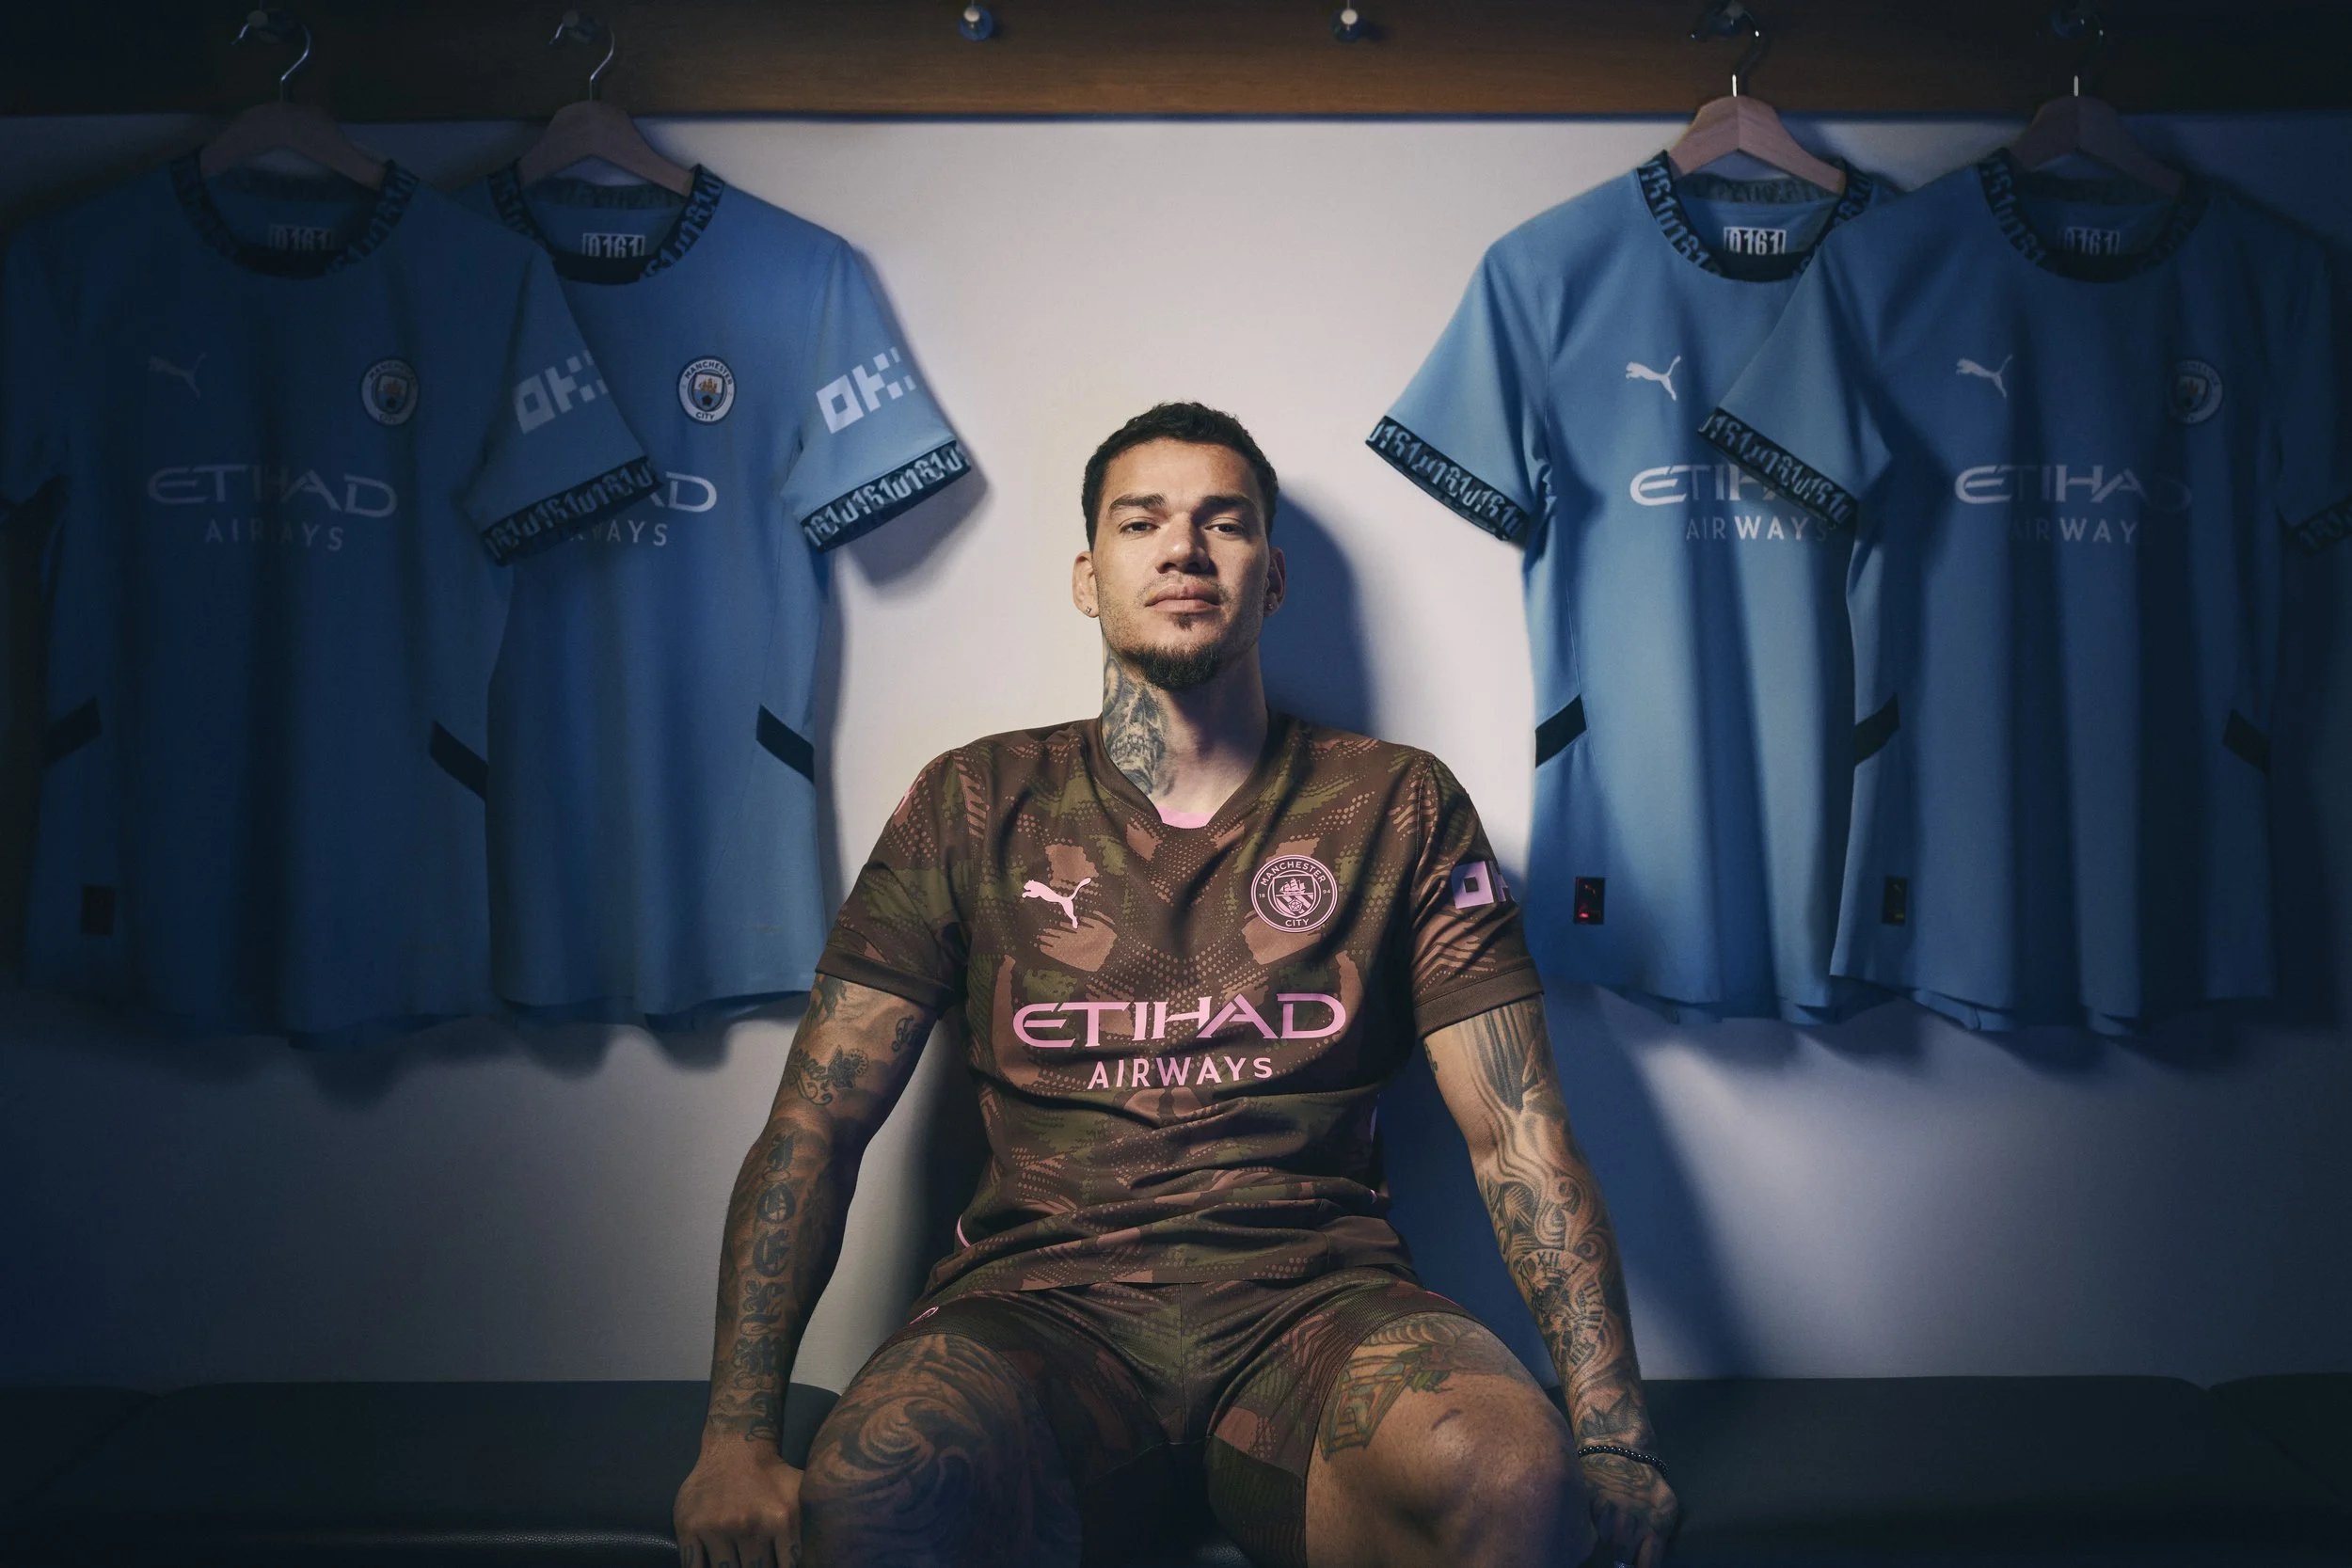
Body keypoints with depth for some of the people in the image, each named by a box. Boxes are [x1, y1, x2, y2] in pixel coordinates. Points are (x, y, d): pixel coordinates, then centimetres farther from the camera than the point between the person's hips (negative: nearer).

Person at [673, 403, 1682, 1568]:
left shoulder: (1401, 808, 10)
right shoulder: (975, 806, 10)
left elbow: (1519, 1130, 5)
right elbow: (817, 1122, 6)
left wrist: (1612, 1437, -7)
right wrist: (737, 1433, -6)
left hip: (1314, 1298, 1)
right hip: (1038, 1298, 0)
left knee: (1509, 1467, -33)